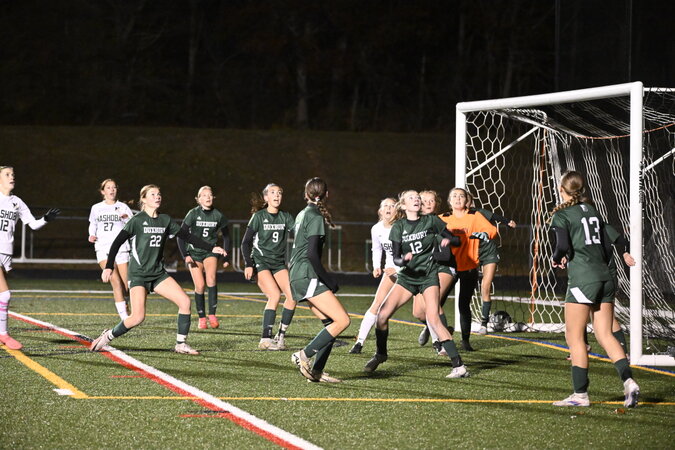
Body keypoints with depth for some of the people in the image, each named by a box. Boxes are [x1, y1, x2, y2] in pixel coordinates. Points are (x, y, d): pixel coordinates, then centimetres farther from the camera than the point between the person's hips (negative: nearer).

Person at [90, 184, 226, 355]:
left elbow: (187, 236, 12)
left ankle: (181, 344, 0)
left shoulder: (165, 220, 8)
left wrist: (211, 248, 5)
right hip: (138, 275, -6)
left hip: (158, 273, 6)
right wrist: (109, 267, -20)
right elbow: (117, 242, -11)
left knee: (185, 301, -10)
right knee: (138, 317, -18)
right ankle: (107, 337, 6)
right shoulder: (137, 220, -8)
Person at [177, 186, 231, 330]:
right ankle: (202, 318, 5)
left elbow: (226, 236, 12)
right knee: (200, 285, -10)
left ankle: (212, 314, -23)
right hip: (194, 252, -1)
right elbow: (181, 235, -6)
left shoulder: (218, 215, -2)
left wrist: (226, 257, 10)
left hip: (210, 252, 1)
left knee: (211, 277, -26)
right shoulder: (193, 214, -8)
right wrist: (185, 256, -14)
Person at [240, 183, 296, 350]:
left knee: (292, 295, -13)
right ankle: (265, 339, -20)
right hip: (261, 262, -5)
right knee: (275, 295, -23)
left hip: (279, 264, 5)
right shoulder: (259, 217, -4)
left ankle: (281, 335, 0)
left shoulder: (286, 217, 8)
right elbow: (246, 242, -5)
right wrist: (248, 264, -14)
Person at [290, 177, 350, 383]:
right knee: (342, 320, -13)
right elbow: (312, 254, -17)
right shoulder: (315, 217, -10)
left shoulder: (302, 215, 17)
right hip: (307, 277, -9)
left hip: (299, 277, 9)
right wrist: (329, 281, -11)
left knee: (331, 322, 8)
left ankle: (316, 371, 4)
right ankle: (304, 355, -13)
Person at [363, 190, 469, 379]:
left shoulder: (431, 221, -3)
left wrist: (448, 240, -22)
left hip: (428, 275, -3)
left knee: (433, 319, -20)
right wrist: (404, 259, -29)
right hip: (407, 276, 3)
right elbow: (395, 259, -5)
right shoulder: (398, 227, 0)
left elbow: (456, 239, 1)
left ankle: (459, 366, -19)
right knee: (382, 315, -10)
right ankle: (381, 354, 16)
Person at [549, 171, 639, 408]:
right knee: (605, 335, 7)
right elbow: (606, 246, 15)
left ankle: (580, 394, 1)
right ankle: (628, 381, -10)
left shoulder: (562, 215, -4)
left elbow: (563, 246, -17)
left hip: (582, 279, -6)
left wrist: (556, 258, 5)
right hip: (605, 277, 6)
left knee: (574, 336, 2)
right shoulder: (593, 211, 16)